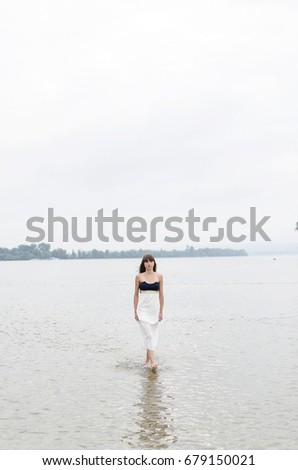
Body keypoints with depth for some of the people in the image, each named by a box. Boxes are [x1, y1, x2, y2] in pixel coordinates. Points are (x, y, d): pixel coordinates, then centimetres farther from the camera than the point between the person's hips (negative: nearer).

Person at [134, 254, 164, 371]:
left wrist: (161, 311, 3)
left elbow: (161, 295, 6)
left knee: (153, 335, 8)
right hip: (143, 309, -2)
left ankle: (148, 359, 25)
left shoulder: (159, 277, 4)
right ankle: (152, 362, -17)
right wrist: (135, 311, 1)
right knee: (148, 335, -13)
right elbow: (136, 294, 4)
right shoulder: (139, 277, 1)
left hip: (154, 309, 2)